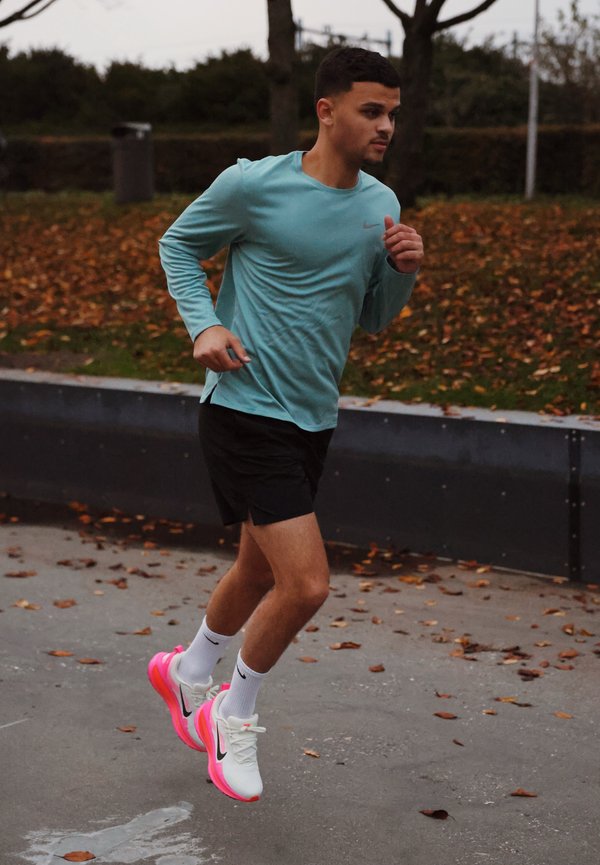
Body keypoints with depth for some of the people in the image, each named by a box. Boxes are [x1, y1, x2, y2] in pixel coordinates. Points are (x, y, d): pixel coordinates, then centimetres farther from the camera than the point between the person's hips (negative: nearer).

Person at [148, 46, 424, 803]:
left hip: (312, 421, 7)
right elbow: (178, 243, 5)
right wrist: (204, 324, -10)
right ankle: (234, 716, 13)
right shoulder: (253, 185, -12)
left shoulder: (380, 205, 6)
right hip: (245, 410, -7)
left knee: (260, 573, 20)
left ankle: (187, 672, 49)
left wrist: (403, 270, -5)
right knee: (306, 584, -13)